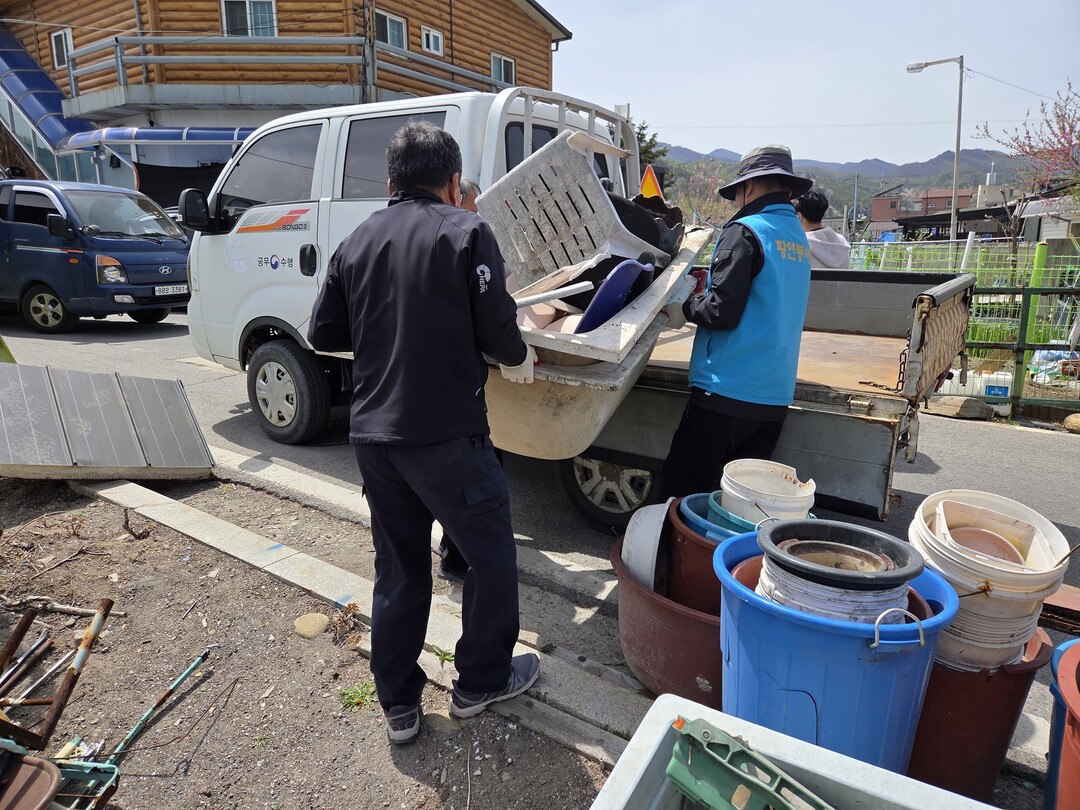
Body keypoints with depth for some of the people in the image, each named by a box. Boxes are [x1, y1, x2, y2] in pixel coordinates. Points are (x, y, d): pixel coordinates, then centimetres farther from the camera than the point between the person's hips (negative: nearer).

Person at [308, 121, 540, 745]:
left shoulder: (357, 241, 10)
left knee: (398, 569, 18)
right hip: (446, 435, -6)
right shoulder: (465, 231, -6)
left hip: (373, 435, 6)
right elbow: (497, 329, -11)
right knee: (492, 556, 14)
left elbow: (324, 334, 12)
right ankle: (481, 682, 29)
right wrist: (519, 360, 9)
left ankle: (399, 705, 30)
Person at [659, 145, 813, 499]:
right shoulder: (799, 238, 15)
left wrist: (685, 309, 1)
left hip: (727, 389, -8)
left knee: (681, 488, 1)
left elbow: (722, 311, -17)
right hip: (775, 395, 8)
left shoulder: (744, 231, -10)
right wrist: (706, 293, 20)